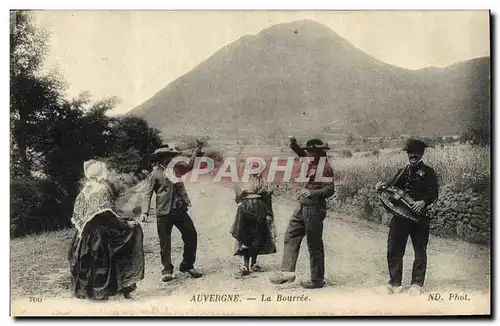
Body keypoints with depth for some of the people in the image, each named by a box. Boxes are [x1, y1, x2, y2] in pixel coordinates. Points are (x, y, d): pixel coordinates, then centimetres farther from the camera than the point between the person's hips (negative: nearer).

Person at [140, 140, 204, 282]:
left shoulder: (176, 168, 13)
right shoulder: (154, 175, -4)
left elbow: (189, 166, 31)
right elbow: (148, 195, -7)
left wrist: (197, 150, 24)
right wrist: (144, 212, -19)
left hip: (180, 210, 5)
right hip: (164, 213, -5)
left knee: (191, 236, 3)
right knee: (165, 243, 1)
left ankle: (187, 266, 18)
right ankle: (167, 270, 15)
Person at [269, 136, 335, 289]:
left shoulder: (325, 168, -14)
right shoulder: (312, 162, 11)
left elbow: (330, 190, -20)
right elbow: (302, 153, 29)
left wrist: (313, 193, -32)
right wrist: (294, 144, 11)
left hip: (314, 207, -9)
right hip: (303, 205, 9)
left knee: (314, 244, -1)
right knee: (291, 235, 8)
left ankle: (317, 280, 10)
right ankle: (287, 271, 9)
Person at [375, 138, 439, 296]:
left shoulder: (428, 172, 2)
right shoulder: (402, 171, 17)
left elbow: (434, 193, -8)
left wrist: (423, 202, -26)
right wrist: (383, 187, -7)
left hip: (419, 216, -4)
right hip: (400, 216, 4)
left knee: (420, 251, 5)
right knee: (394, 249, 4)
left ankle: (417, 284, 17)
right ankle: (395, 283, 15)